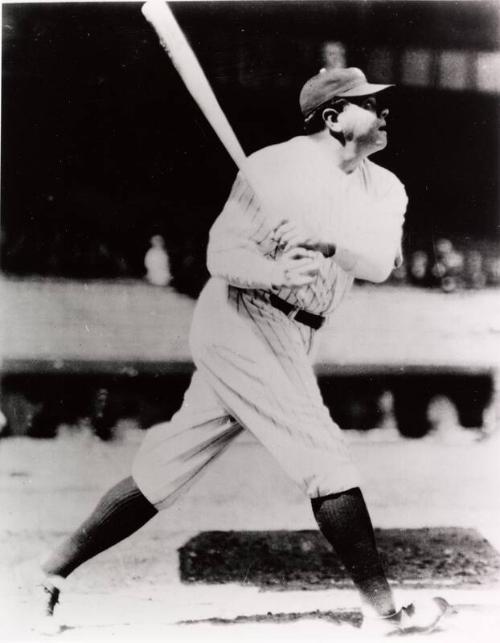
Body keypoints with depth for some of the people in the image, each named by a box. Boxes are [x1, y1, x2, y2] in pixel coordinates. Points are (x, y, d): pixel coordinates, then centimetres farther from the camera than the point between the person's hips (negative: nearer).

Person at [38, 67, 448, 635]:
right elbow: (221, 253, -13)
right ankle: (383, 611, 2)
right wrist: (275, 272, -31)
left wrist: (323, 238, -24)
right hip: (244, 326, -7)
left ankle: (53, 573, 15)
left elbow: (380, 262, -9)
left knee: (163, 470, 7)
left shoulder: (383, 189, 7)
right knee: (326, 461, -9)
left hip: (291, 342, 7)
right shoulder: (272, 168, -9)